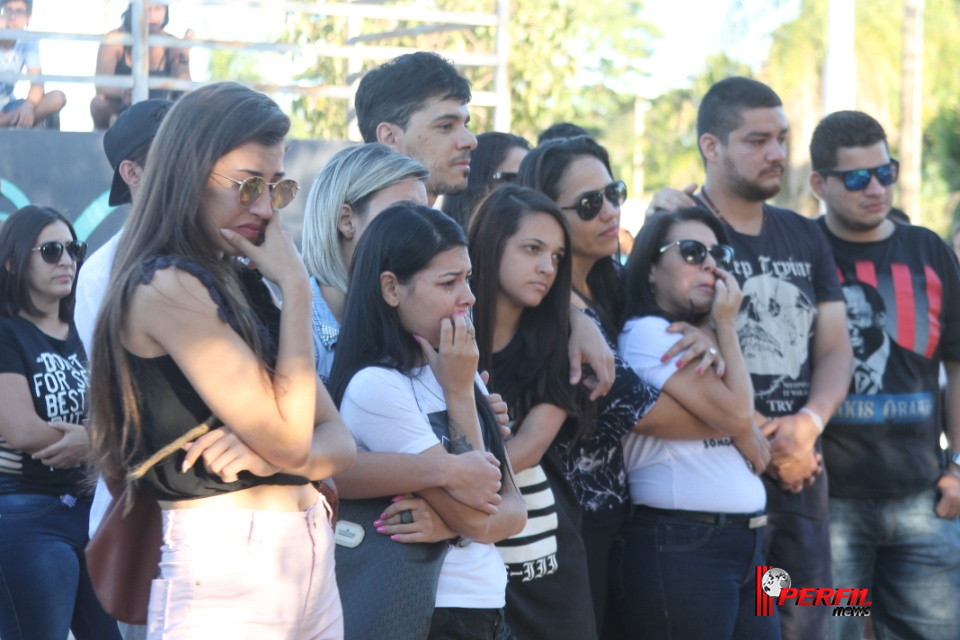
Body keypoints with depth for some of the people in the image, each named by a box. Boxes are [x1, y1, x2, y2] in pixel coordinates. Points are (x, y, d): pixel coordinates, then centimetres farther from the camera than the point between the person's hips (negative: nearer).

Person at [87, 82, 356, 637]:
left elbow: (338, 443, 9)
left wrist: (272, 449, -13)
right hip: (222, 567, -8)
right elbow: (288, 441, -16)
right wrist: (296, 288, -9)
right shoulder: (165, 286, -11)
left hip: (312, 561, 8)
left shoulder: (245, 284, 14)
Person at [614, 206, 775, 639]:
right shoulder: (647, 334, -8)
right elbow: (734, 412, -15)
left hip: (746, 542, 9)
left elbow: (749, 439, 11)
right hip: (681, 548, -9)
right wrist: (726, 325, -4)